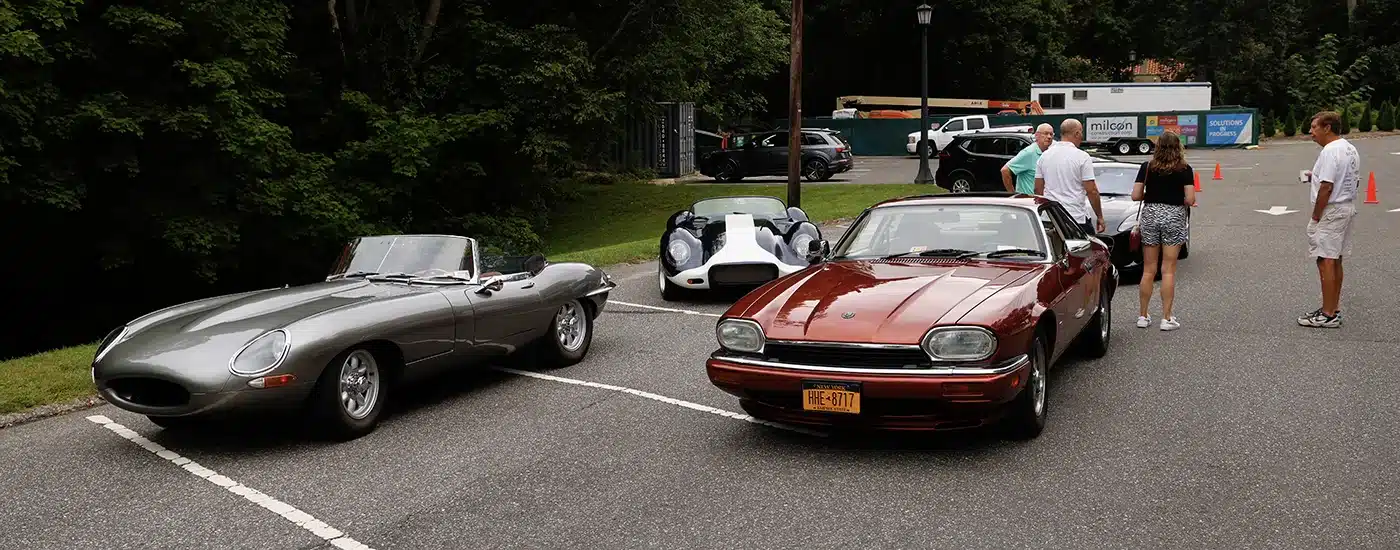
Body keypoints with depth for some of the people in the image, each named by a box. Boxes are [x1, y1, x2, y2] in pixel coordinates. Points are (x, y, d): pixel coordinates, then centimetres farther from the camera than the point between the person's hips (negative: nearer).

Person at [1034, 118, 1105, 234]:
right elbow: (1091, 191, -9)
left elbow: (1038, 189, 11)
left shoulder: (1044, 156, 7)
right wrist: (1100, 217, -1)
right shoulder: (1082, 157, -8)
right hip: (1077, 217, -5)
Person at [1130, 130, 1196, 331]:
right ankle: (1166, 318, 4)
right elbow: (1190, 200, -10)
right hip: (1174, 216, -2)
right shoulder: (1184, 169, -5)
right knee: (1168, 270, 2)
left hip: (1150, 215, 2)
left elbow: (1136, 195, -4)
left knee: (1148, 270, 9)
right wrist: (1179, 199, 11)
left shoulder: (1147, 167, -1)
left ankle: (1143, 316, 14)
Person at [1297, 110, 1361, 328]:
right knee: (1335, 261, 15)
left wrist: (1315, 216, -15)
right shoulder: (1350, 149, 13)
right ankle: (1334, 309, 21)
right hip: (1348, 209, 10)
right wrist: (1317, 177, 16)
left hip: (1330, 212, -10)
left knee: (1326, 261, -6)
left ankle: (1328, 315, -5)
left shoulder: (1330, 151, -19)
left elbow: (1326, 187, -23)